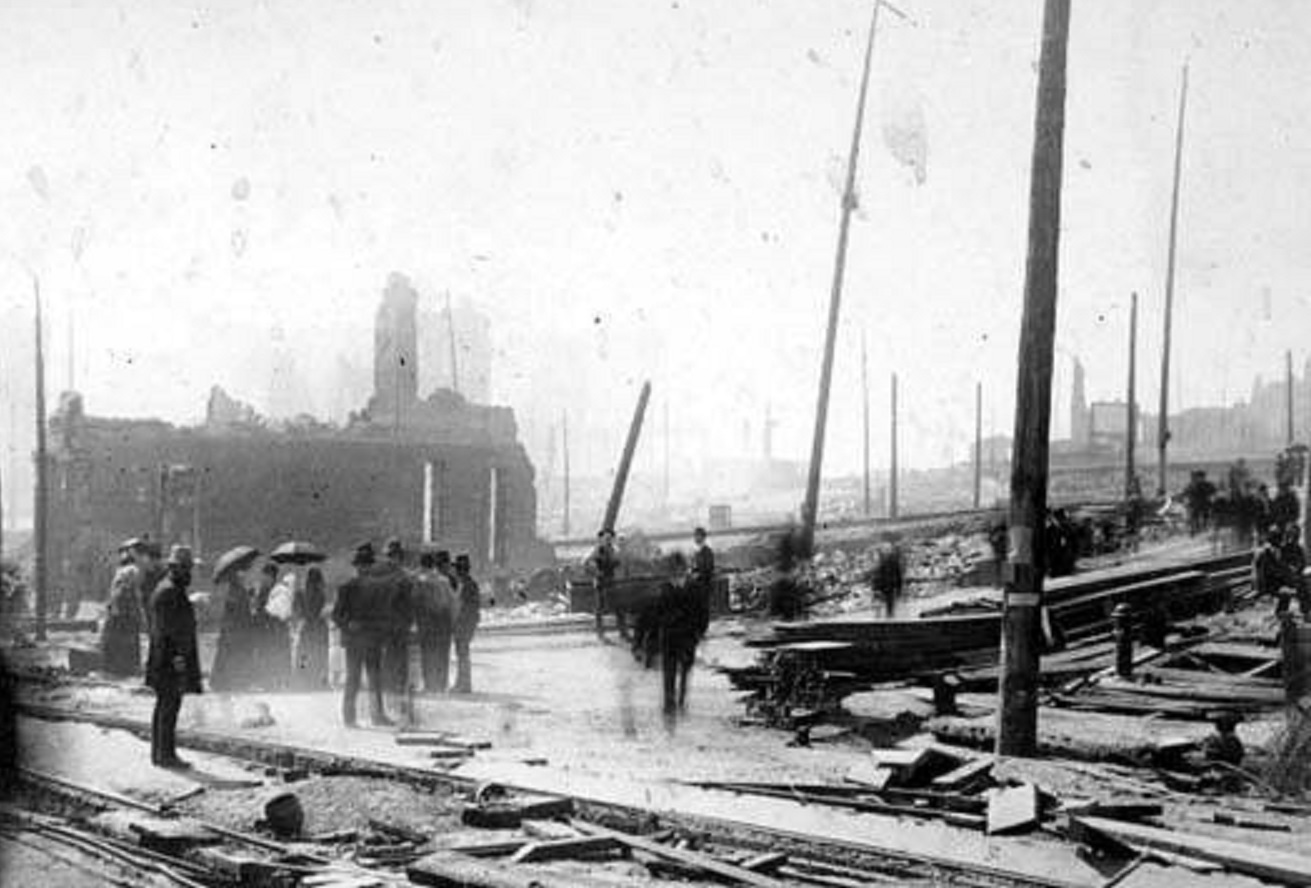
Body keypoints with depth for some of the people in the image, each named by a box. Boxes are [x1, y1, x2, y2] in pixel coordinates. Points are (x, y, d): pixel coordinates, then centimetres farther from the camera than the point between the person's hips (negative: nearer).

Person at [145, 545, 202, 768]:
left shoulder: (168, 589, 18)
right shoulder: (169, 591, -15)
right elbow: (166, 629, -21)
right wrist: (176, 657, -23)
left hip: (163, 659, 11)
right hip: (172, 657, -11)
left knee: (164, 705, 14)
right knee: (170, 705, -9)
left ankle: (158, 753, 19)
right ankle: (166, 754, -8)